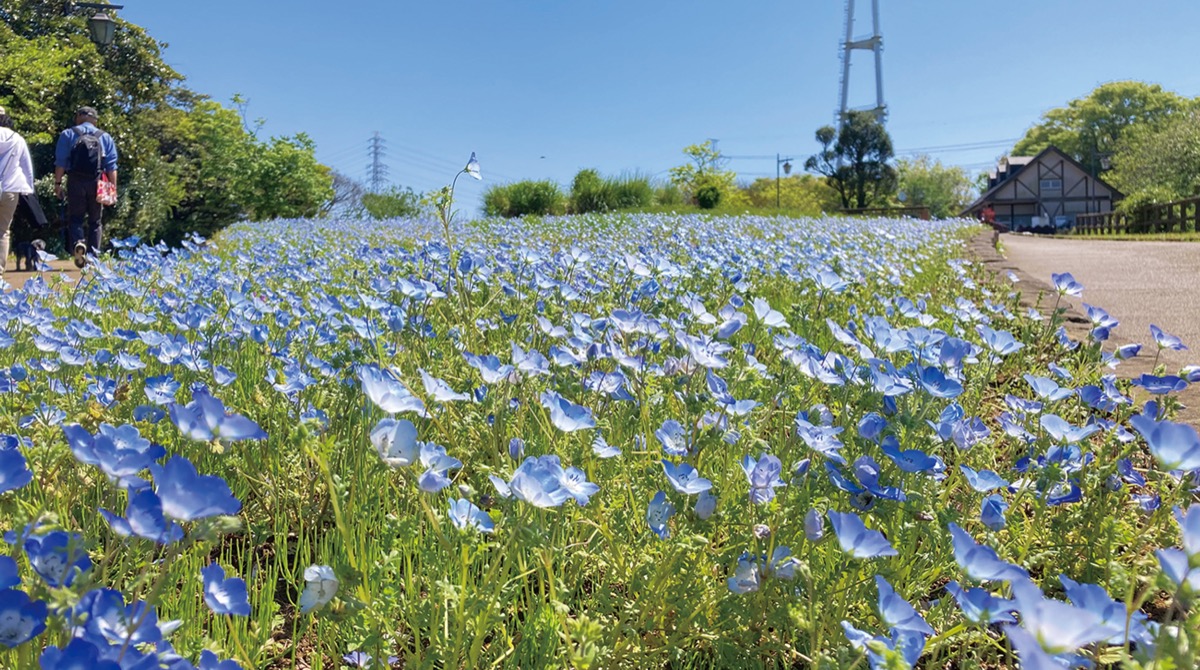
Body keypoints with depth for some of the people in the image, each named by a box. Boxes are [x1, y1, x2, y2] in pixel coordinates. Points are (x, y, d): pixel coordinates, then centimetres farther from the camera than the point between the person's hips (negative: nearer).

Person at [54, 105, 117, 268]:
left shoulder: (68, 134, 6)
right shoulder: (105, 137, 10)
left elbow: (61, 162, -2)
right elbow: (111, 166, 3)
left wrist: (57, 183, 0)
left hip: (76, 181, -1)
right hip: (97, 183, 1)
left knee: (75, 218, 7)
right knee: (95, 221, 9)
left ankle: (77, 243, -21)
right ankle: (93, 256, 3)